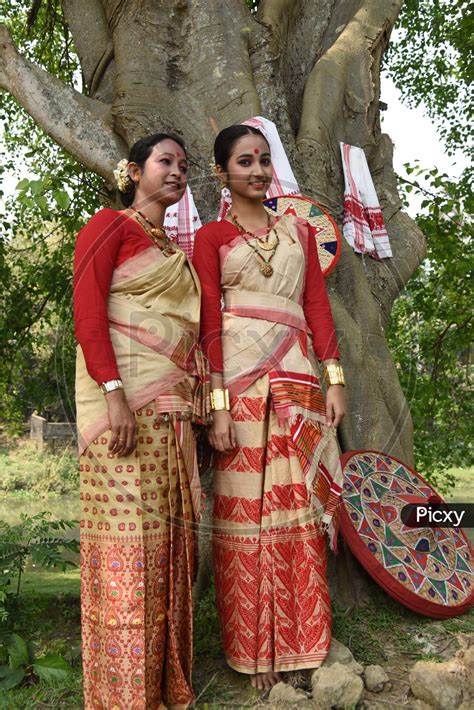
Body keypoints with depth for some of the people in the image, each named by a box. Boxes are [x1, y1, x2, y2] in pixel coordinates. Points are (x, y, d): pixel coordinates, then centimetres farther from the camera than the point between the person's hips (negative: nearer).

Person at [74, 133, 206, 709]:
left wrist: (196, 403, 13)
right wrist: (114, 393, -19)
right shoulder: (110, 225, 3)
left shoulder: (174, 252, 25)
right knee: (128, 539, -7)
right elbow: (86, 309, -9)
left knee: (169, 539, 7)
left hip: (172, 409, 7)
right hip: (124, 400, -7)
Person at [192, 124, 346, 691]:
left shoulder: (298, 231, 18)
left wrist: (334, 379, 3)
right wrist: (218, 404, -11)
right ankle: (254, 651, 12)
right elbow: (209, 323, -2)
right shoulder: (212, 237, 7)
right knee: (246, 511, -1)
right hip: (241, 383, -3)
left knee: (298, 507, 3)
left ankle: (299, 641, 17)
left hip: (297, 381, 3)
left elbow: (318, 305, 13)